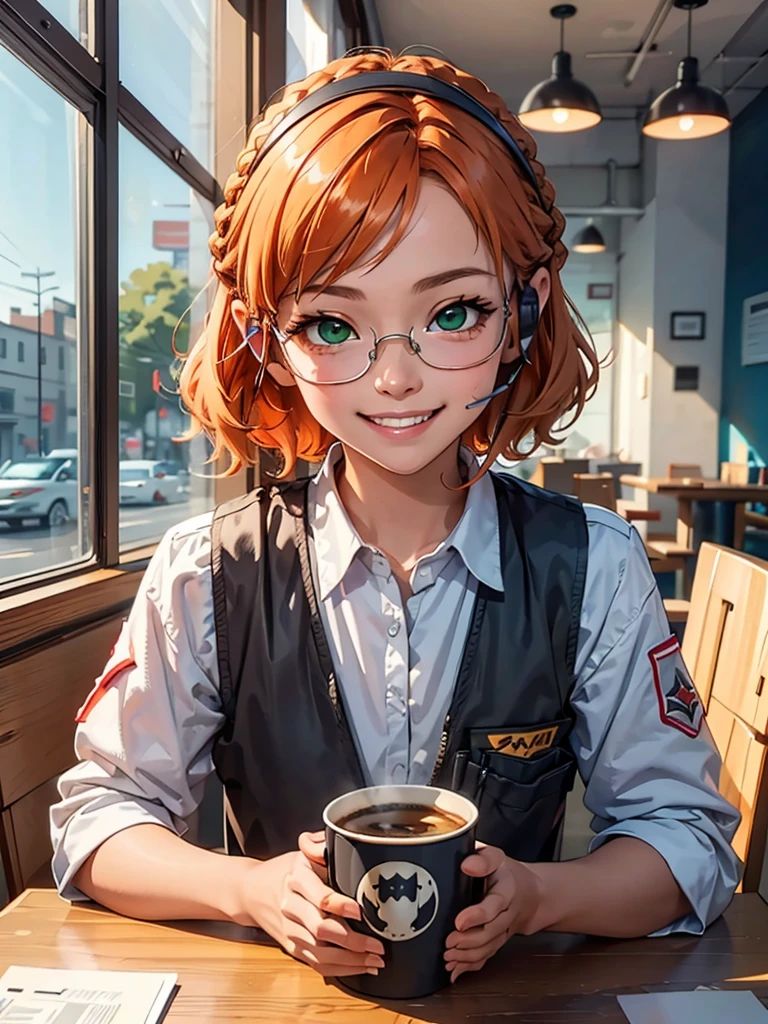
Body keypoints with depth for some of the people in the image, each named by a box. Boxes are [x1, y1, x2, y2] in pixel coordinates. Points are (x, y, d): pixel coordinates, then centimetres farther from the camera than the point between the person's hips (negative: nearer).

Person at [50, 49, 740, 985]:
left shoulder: (596, 570, -11)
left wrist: (536, 896, -22)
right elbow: (95, 819, -3)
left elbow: (688, 837, -4)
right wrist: (251, 889, -19)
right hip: (280, 990, 1)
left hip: (514, 992, 0)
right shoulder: (207, 576, -13)